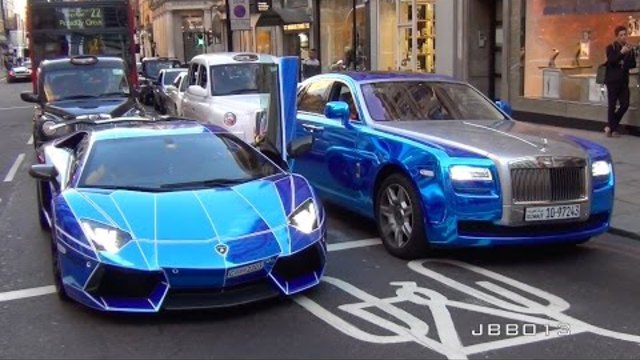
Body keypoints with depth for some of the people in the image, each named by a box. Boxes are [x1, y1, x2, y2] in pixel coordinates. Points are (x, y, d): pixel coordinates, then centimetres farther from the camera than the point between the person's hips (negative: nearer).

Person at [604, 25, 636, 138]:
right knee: (612, 105, -2)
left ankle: (610, 126, 15)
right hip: (612, 80, -5)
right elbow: (611, 61, -16)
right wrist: (621, 53, -25)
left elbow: (633, 64, 10)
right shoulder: (611, 47, -2)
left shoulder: (629, 48, 11)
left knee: (625, 104, 0)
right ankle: (613, 129, 7)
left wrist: (624, 63, -10)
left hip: (624, 81, 5)